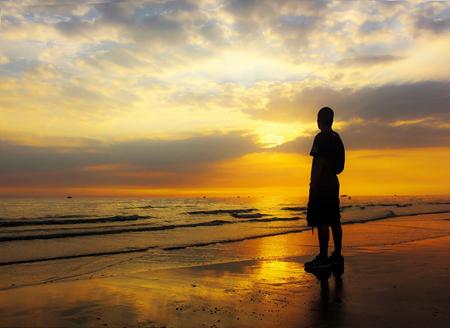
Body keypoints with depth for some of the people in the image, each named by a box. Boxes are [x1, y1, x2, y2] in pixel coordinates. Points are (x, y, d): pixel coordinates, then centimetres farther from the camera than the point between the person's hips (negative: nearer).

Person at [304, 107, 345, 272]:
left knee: (321, 222, -8)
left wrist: (313, 184, -16)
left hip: (321, 184, -9)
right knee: (334, 221, 11)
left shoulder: (321, 138, -11)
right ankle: (337, 256, 16)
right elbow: (340, 166, 19)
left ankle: (323, 259, -6)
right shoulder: (337, 138, 16)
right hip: (333, 183, 9)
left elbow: (319, 163, -18)